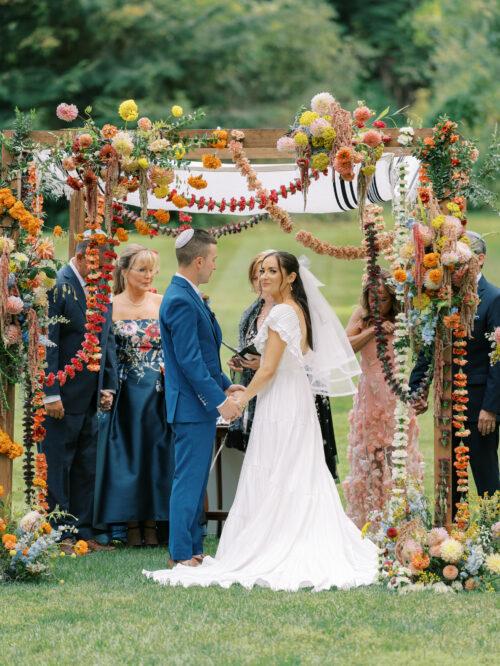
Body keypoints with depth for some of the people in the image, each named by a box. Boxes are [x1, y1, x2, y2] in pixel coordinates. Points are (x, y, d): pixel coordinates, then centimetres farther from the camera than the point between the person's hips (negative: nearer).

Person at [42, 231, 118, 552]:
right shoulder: (57, 286, -13)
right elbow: (47, 345, -16)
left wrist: (109, 386, 10)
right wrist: (51, 394, -19)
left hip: (90, 398, 8)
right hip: (63, 398, -8)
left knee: (87, 468, 10)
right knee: (57, 466, -1)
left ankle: (83, 532, 16)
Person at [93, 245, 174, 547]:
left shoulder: (163, 304, 4)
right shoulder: (111, 307, -2)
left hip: (158, 393, 2)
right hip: (126, 393, -2)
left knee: (156, 452, 3)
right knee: (126, 453, 1)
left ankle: (151, 524, 10)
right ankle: (131, 525, 6)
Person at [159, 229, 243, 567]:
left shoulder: (190, 297, 12)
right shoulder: (181, 301, -19)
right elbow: (189, 361, -22)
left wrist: (225, 385, 18)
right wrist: (220, 400, -21)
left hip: (203, 403, 10)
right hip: (193, 405, -10)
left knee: (196, 481, 14)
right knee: (189, 481, -5)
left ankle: (194, 549, 19)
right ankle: (181, 555, -2)